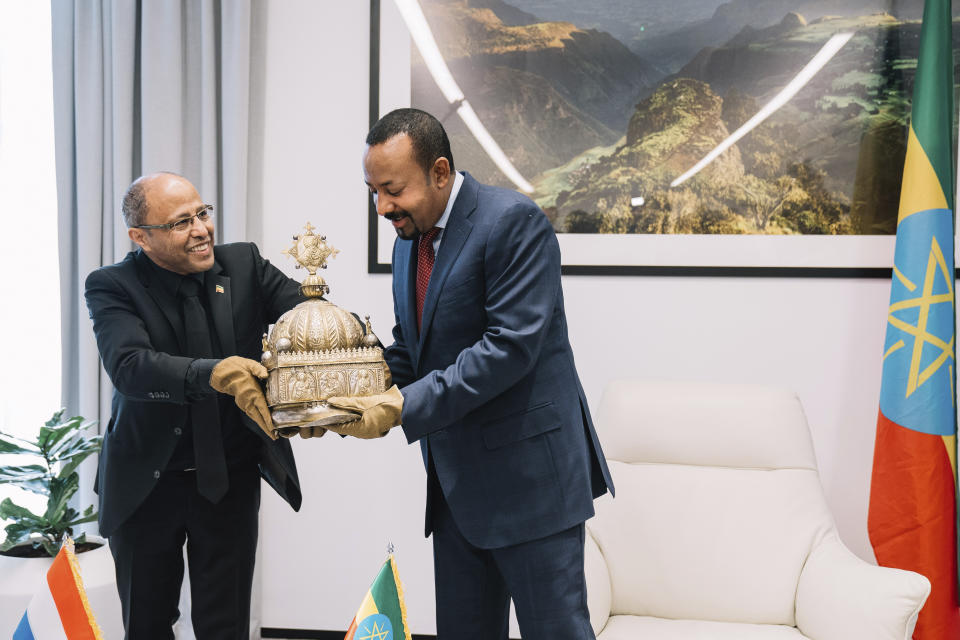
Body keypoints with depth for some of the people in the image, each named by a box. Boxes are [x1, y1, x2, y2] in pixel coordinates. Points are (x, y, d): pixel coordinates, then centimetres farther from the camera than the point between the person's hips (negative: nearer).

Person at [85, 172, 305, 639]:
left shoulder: (245, 264, -3)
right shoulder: (112, 287, -12)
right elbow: (129, 366, -29)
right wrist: (216, 373, -44)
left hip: (229, 479, 1)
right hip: (145, 483, -1)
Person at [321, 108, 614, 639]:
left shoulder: (513, 222, -15)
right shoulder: (409, 239, 12)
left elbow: (511, 343, -23)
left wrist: (404, 406, -24)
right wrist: (352, 395, -1)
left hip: (526, 472, -8)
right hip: (456, 483, 8)